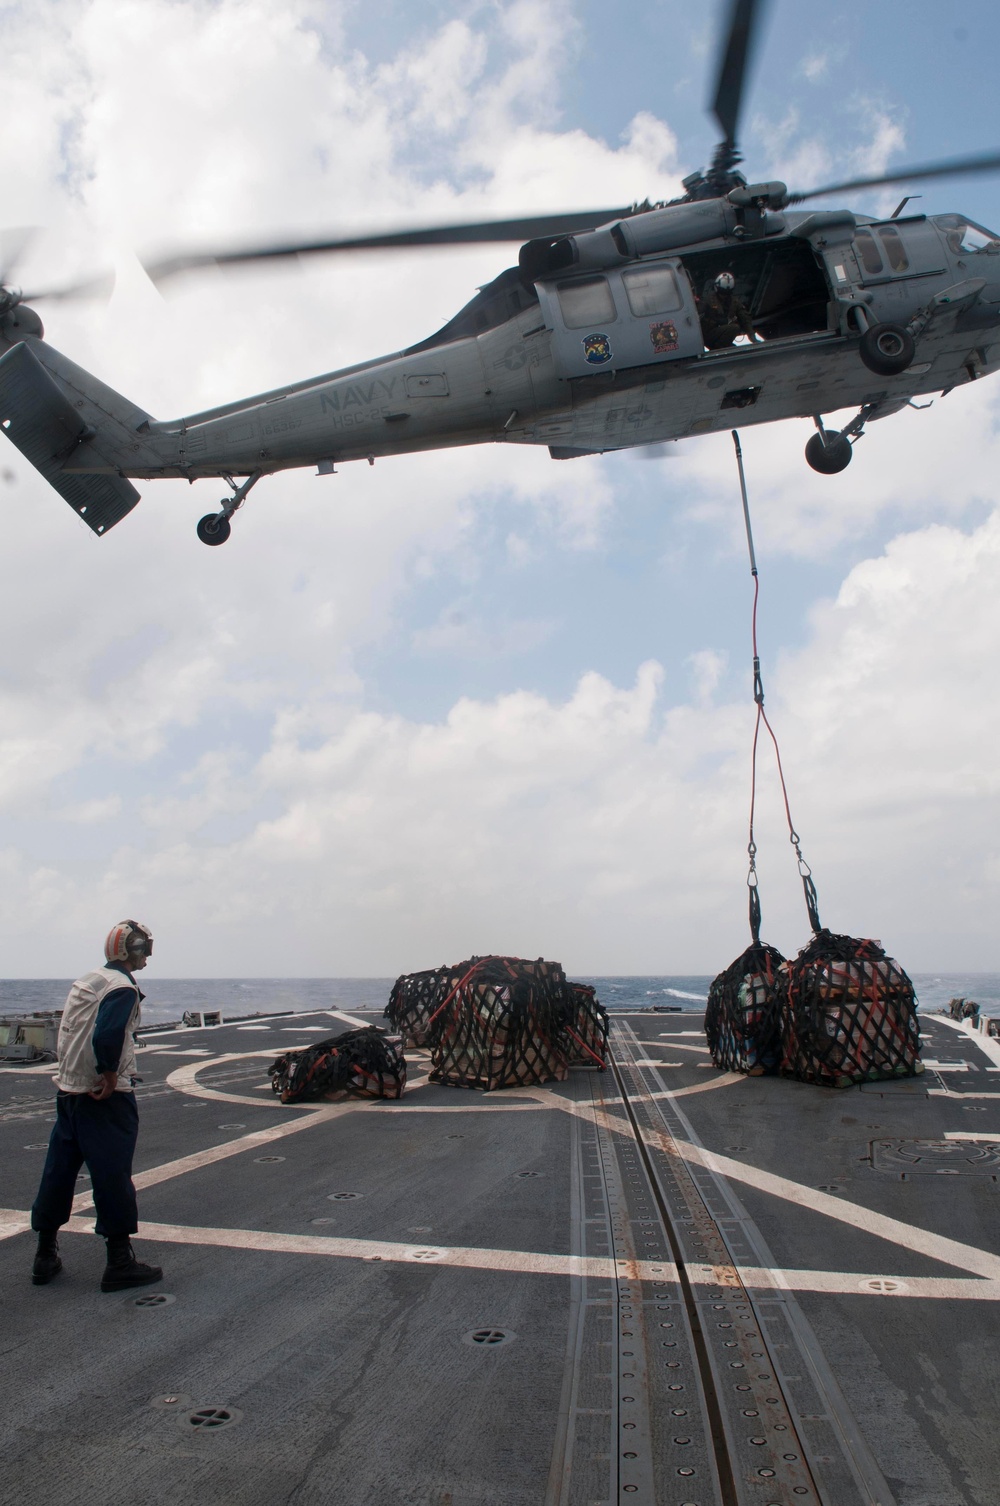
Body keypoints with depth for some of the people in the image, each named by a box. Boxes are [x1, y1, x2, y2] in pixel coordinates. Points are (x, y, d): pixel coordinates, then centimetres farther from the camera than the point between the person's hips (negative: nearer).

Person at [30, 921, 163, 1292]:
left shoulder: (86, 980, 13)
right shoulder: (122, 987, -15)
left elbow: (69, 1033, 16)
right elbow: (107, 1036, -28)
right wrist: (111, 1076, -16)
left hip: (67, 1091, 9)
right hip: (104, 1097, -9)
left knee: (59, 1171, 14)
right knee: (112, 1175, -2)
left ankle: (45, 1255, 25)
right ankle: (119, 1262, 4)